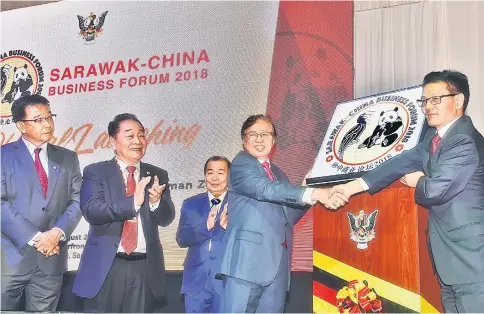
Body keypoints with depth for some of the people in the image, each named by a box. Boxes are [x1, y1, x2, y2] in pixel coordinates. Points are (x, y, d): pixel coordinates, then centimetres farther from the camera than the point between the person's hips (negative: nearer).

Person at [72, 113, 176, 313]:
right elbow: (91, 211, -15)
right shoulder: (95, 172, 0)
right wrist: (132, 201, -28)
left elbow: (166, 218, 2)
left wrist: (156, 201, -21)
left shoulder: (158, 175, 8)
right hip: (105, 267, -2)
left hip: (145, 268, 3)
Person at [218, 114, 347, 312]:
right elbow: (266, 190, -20)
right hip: (248, 258, -7)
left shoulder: (278, 173, 23)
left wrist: (308, 190, 8)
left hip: (277, 262, 7)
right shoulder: (241, 164, -1)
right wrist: (314, 193, -28)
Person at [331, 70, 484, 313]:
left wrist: (418, 181, -2)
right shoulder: (435, 136, 11)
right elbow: (404, 161, 6)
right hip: (447, 247, 9)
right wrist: (353, 186, -2)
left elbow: (436, 189, -26)